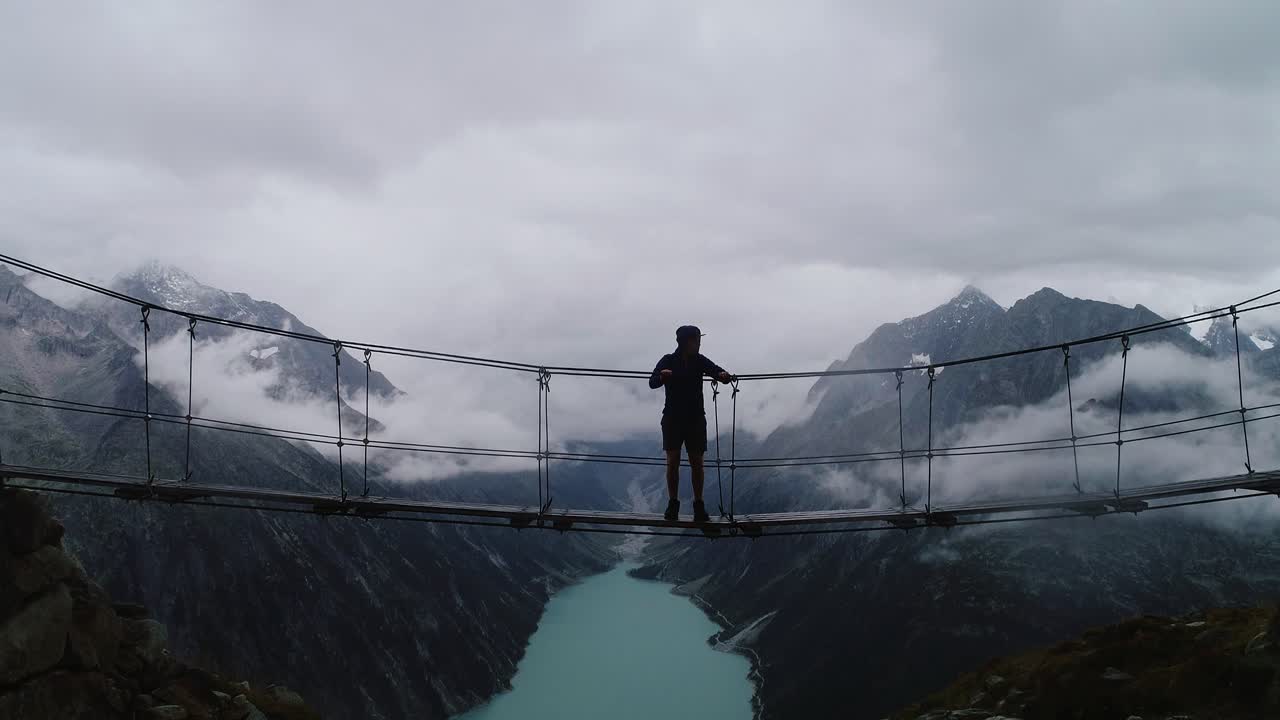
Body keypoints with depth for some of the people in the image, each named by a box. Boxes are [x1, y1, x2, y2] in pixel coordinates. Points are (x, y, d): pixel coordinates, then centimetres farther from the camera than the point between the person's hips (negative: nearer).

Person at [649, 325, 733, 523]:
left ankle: (699, 506, 3)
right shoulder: (668, 361, -4)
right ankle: (673, 504, 2)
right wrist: (662, 376, -37)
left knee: (697, 462, -1)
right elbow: (652, 382, -15)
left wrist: (724, 375, -33)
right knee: (673, 461, -5)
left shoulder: (700, 361, 1)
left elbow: (718, 372, -9)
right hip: (673, 417, -1)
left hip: (695, 418, 1)